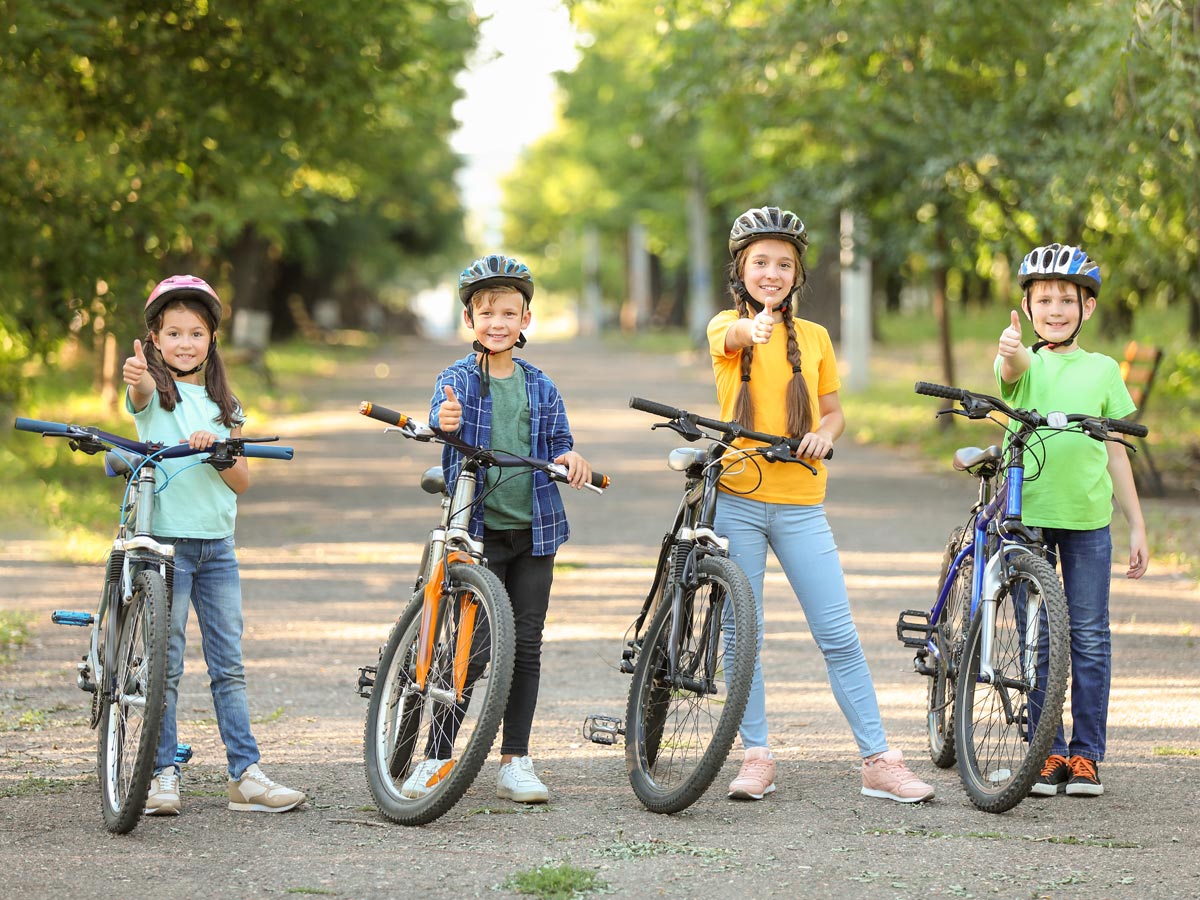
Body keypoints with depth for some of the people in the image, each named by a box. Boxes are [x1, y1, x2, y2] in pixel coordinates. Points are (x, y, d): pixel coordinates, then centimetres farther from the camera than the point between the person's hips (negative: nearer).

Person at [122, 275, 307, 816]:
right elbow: (140, 397, -28)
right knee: (165, 665, -2)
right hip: (165, 541, -4)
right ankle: (163, 774, 4)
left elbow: (241, 482, 7)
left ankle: (246, 774, 4)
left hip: (217, 544, 4)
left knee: (229, 665, 4)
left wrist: (217, 451, -13)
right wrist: (137, 379, -51)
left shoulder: (223, 404, 13)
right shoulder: (154, 391, -1)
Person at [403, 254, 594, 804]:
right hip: (478, 529, -3)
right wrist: (444, 423, -44)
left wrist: (570, 459, -11)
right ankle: (436, 757, 6)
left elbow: (557, 443, 13)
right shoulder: (458, 380, -2)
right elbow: (440, 419, -20)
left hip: (533, 529, 3)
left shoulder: (540, 387, 9)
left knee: (525, 646, 4)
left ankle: (515, 763, 11)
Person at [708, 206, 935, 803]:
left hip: (799, 503, 1)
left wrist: (823, 435, -6)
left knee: (838, 635, -2)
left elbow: (833, 412, 18)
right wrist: (756, 326, -49)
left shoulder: (813, 338, 10)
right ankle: (757, 757, 12)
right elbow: (736, 336, -25)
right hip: (736, 498, -1)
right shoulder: (726, 326, 1)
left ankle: (879, 761, 1)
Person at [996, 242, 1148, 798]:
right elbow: (1014, 370, -24)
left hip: (1087, 518, 1)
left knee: (1089, 637, 1)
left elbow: (1114, 452, 12)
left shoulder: (1101, 370, 8)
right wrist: (1011, 350, -49)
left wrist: (1137, 526, 10)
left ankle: (1086, 753, 10)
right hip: (1027, 513, -1)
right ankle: (1048, 752, 12)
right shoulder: (1023, 362, 2)